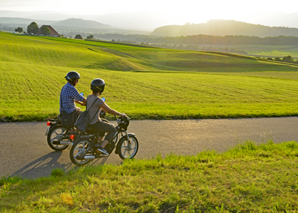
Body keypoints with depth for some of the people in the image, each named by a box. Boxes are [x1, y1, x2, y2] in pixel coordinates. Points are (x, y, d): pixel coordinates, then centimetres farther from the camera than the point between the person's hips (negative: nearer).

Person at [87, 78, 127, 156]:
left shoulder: (89, 97, 3)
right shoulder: (98, 100, -24)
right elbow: (110, 111, -17)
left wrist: (106, 110, 27)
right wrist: (121, 114, -4)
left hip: (88, 121, 9)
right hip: (94, 124, -9)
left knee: (106, 124, 32)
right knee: (113, 130, 3)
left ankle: (98, 142, 32)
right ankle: (101, 146, -2)